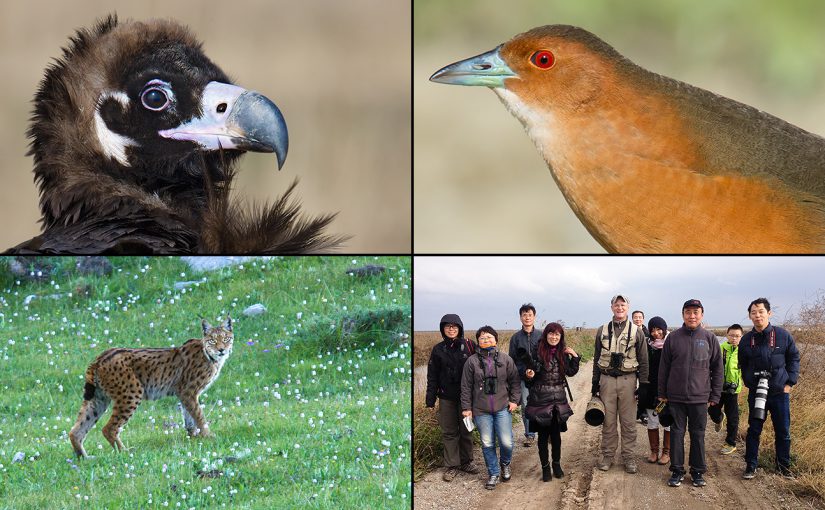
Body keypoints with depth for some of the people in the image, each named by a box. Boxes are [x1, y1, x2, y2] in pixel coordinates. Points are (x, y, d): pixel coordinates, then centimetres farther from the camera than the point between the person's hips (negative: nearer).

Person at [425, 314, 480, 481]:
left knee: (466, 430, 8)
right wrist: (430, 399, 1)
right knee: (449, 432, 3)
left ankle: (466, 461, 22)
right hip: (447, 398, 1)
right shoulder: (438, 350, 2)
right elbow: (432, 376, 5)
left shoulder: (469, 346, -2)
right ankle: (451, 466, 9)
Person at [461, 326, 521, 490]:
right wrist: (466, 407, 2)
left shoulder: (505, 359, 2)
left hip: (503, 408, 0)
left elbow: (514, 381, 8)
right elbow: (466, 386, 3)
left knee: (506, 442, -5)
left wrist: (514, 400, 0)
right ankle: (493, 474, 19)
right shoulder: (472, 361, -1)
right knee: (487, 444, 4)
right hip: (481, 410, 0)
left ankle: (505, 464, 26)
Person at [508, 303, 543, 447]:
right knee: (526, 406, -2)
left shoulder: (541, 335, 5)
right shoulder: (516, 337, 6)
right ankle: (529, 435, 9)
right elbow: (511, 359, 9)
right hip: (522, 378, 1)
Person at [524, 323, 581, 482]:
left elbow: (571, 372, 11)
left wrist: (575, 357, 1)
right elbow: (532, 374, 0)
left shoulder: (563, 353, 5)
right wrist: (530, 376, -22)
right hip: (541, 398, -3)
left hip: (558, 399, 3)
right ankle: (545, 467, 14)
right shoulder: (538, 352, -7)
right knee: (543, 434, 4)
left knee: (556, 433, 9)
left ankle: (557, 464, 24)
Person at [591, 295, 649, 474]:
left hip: (628, 380, -2)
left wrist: (643, 385, -2)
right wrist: (595, 383, 9)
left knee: (629, 421, 2)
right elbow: (597, 358, 12)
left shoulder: (636, 332, 2)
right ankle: (607, 455, 14)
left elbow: (643, 361, 3)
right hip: (607, 380, 2)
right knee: (608, 420, 6)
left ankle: (628, 456, 9)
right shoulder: (602, 331, 7)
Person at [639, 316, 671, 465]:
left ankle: (666, 452, 13)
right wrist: (642, 389, 4)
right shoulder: (647, 346, 4)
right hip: (651, 390, 3)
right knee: (652, 421, 9)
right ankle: (654, 451, 18)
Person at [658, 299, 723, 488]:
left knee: (698, 435, 6)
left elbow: (717, 369, 5)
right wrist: (662, 393, 5)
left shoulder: (709, 338, 1)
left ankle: (698, 472, 15)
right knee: (677, 433, 5)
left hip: (700, 397, 0)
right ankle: (677, 471, 13)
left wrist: (715, 396, 2)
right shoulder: (673, 338, 1)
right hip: (676, 397, 0)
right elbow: (664, 367, 6)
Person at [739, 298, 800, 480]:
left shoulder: (782, 335, -3)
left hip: (780, 392, -1)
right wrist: (749, 382, 1)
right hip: (756, 393, 1)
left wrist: (789, 382, -2)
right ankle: (750, 466, 13)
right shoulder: (747, 340, 1)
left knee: (783, 431, 6)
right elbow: (743, 365, 14)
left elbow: (794, 358, 5)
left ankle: (783, 465, 19)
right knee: (754, 431, 4)